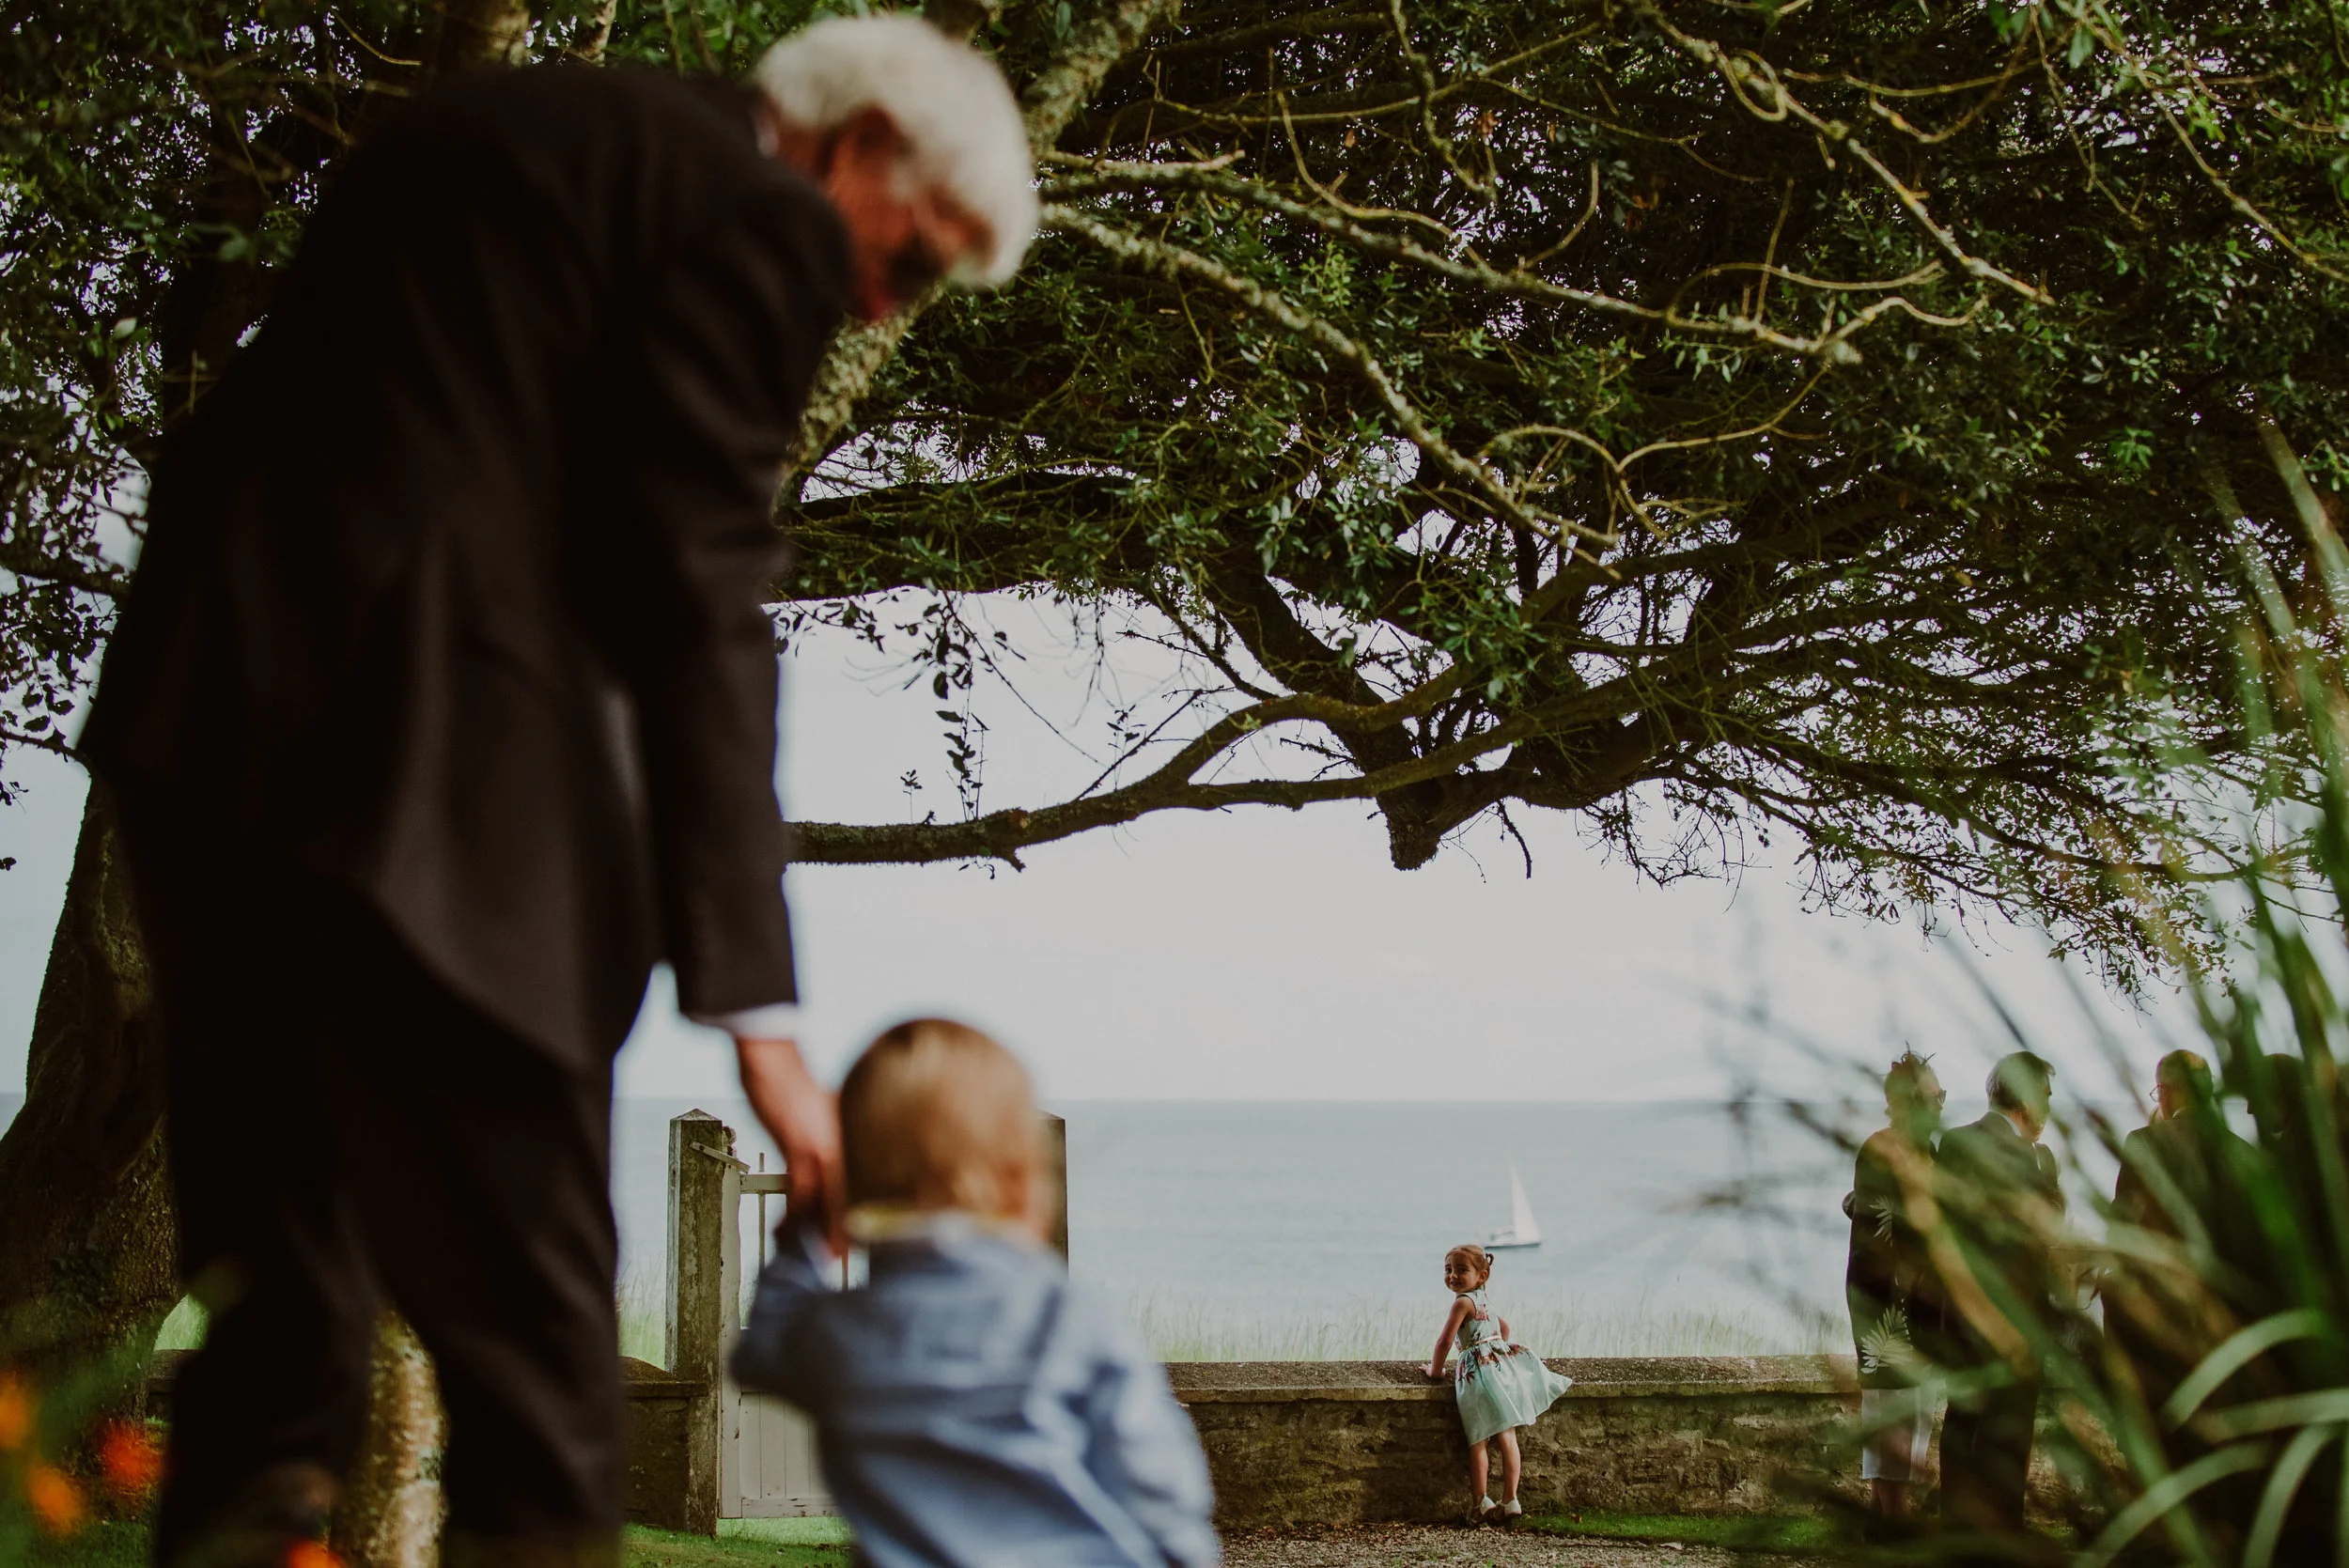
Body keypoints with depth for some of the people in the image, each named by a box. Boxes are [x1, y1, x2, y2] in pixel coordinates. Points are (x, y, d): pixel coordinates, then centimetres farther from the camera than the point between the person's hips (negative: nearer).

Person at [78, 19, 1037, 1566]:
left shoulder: (507, 122, 24)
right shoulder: (760, 217, -2)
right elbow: (694, 602, -9)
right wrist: (757, 1010, -9)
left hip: (204, 691, 9)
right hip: (420, 743, -9)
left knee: (277, 1262, 16)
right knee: (520, 1283, -2)